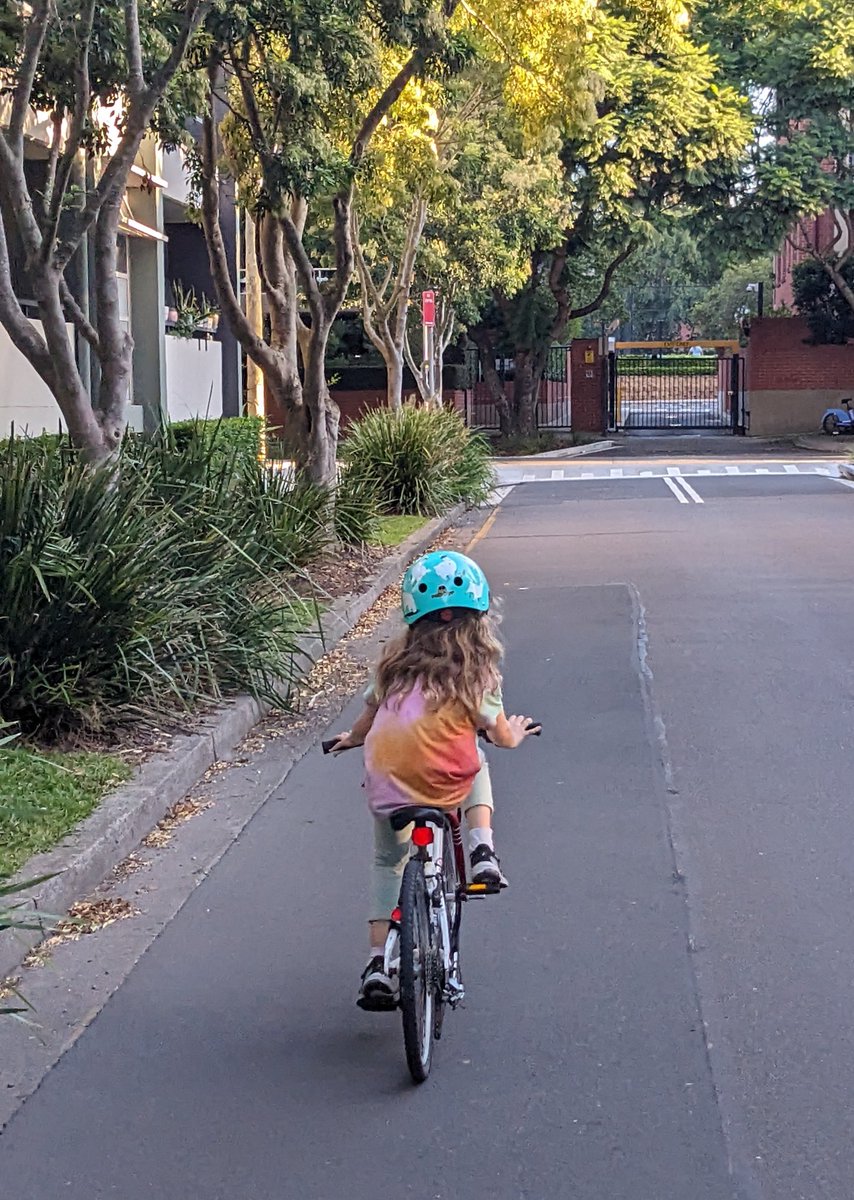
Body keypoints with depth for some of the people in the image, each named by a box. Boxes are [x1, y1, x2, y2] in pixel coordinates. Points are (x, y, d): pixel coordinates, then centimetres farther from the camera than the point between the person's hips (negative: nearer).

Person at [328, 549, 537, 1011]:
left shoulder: (395, 661, 10)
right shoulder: (476, 669, 2)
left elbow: (369, 713, 20)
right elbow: (500, 735, 10)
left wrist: (352, 738, 42)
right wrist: (516, 732, 33)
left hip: (386, 783, 2)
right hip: (446, 781, -2)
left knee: (388, 863, 24)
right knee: (477, 763, 32)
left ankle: (378, 961, 12)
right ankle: (481, 849, 14)